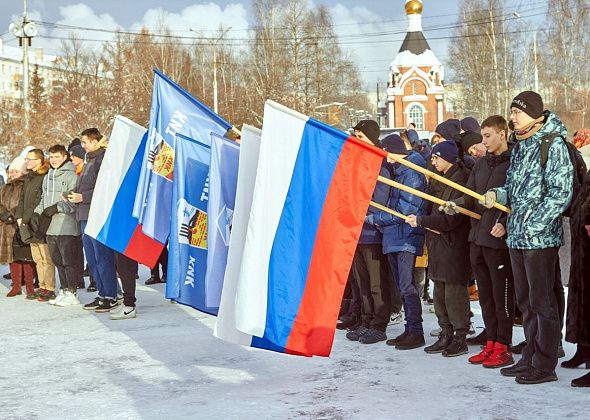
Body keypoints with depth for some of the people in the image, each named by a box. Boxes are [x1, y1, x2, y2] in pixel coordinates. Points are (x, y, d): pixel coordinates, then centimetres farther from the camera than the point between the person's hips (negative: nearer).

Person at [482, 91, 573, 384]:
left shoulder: (554, 145, -11)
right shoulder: (519, 147, 15)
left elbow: (561, 193, -16)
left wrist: (534, 225, -19)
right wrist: (497, 195, 1)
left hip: (540, 238, -8)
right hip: (516, 237, 8)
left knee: (542, 302, -2)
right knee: (526, 302, 15)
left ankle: (545, 366, 6)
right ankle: (529, 358, 25)